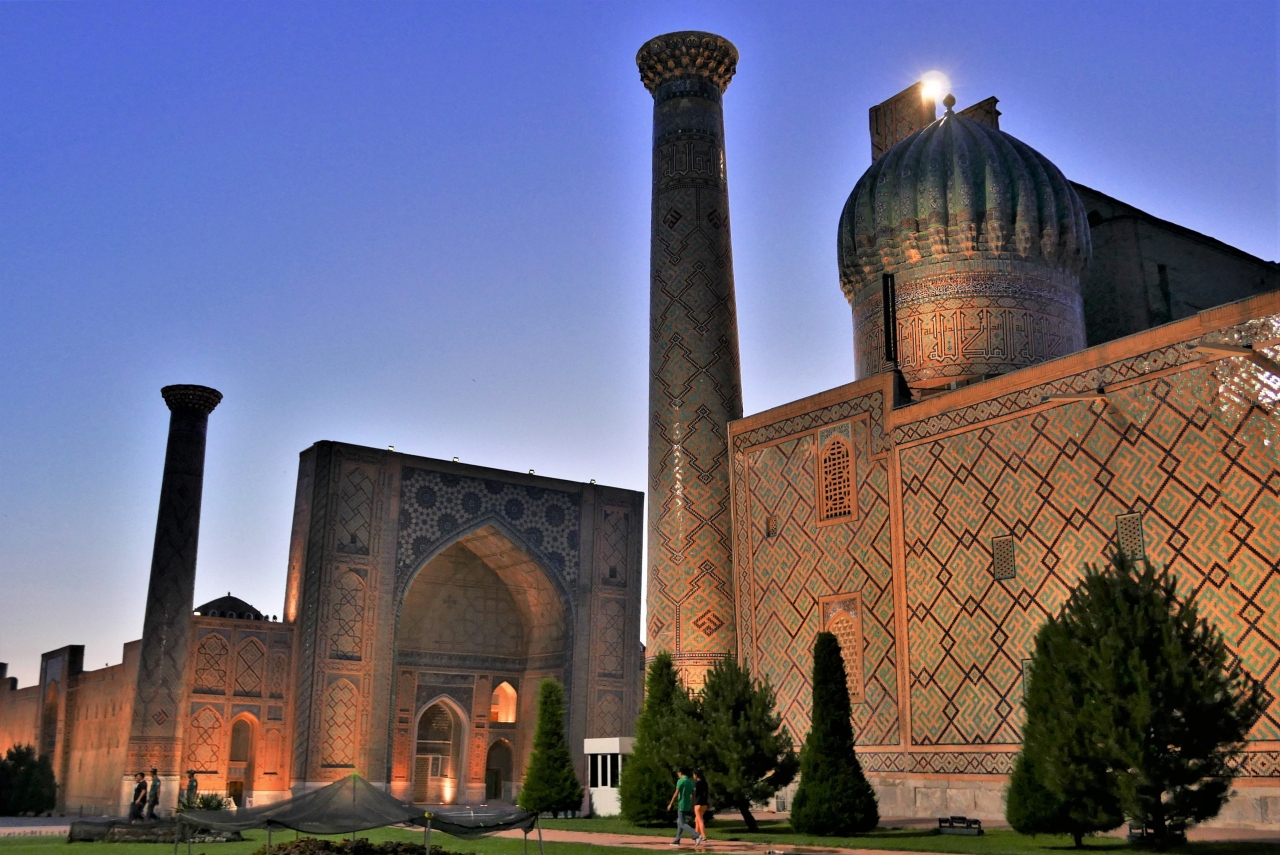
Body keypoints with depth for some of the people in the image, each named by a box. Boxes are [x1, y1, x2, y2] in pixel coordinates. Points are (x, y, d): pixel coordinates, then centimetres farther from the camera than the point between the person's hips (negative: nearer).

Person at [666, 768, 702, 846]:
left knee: (682, 824, -9)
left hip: (681, 806, -8)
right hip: (688, 806, 8)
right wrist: (692, 807, 18)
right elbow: (692, 796, 13)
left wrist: (670, 804, -8)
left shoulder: (680, 781, -11)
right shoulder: (691, 782, 12)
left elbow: (676, 794, -14)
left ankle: (697, 836, -24)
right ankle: (677, 840, 20)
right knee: (679, 822, 18)